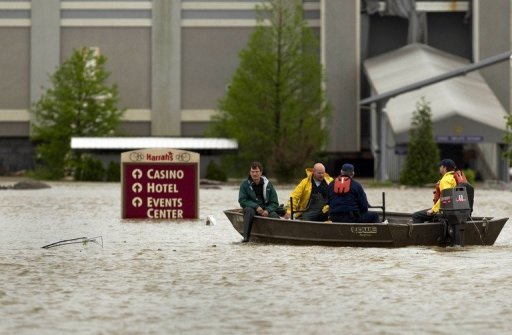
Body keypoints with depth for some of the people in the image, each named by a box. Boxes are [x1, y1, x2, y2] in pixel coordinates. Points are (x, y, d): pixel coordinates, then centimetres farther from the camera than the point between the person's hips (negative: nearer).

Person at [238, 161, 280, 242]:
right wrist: (256, 207, -19)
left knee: (274, 216, -30)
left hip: (266, 210, 1)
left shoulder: (268, 184, 4)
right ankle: (246, 237, -38)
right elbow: (242, 201, -7)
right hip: (252, 208, -1)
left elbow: (275, 203, 4)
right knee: (249, 210, -35)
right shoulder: (245, 184, 1)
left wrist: (267, 210, -17)